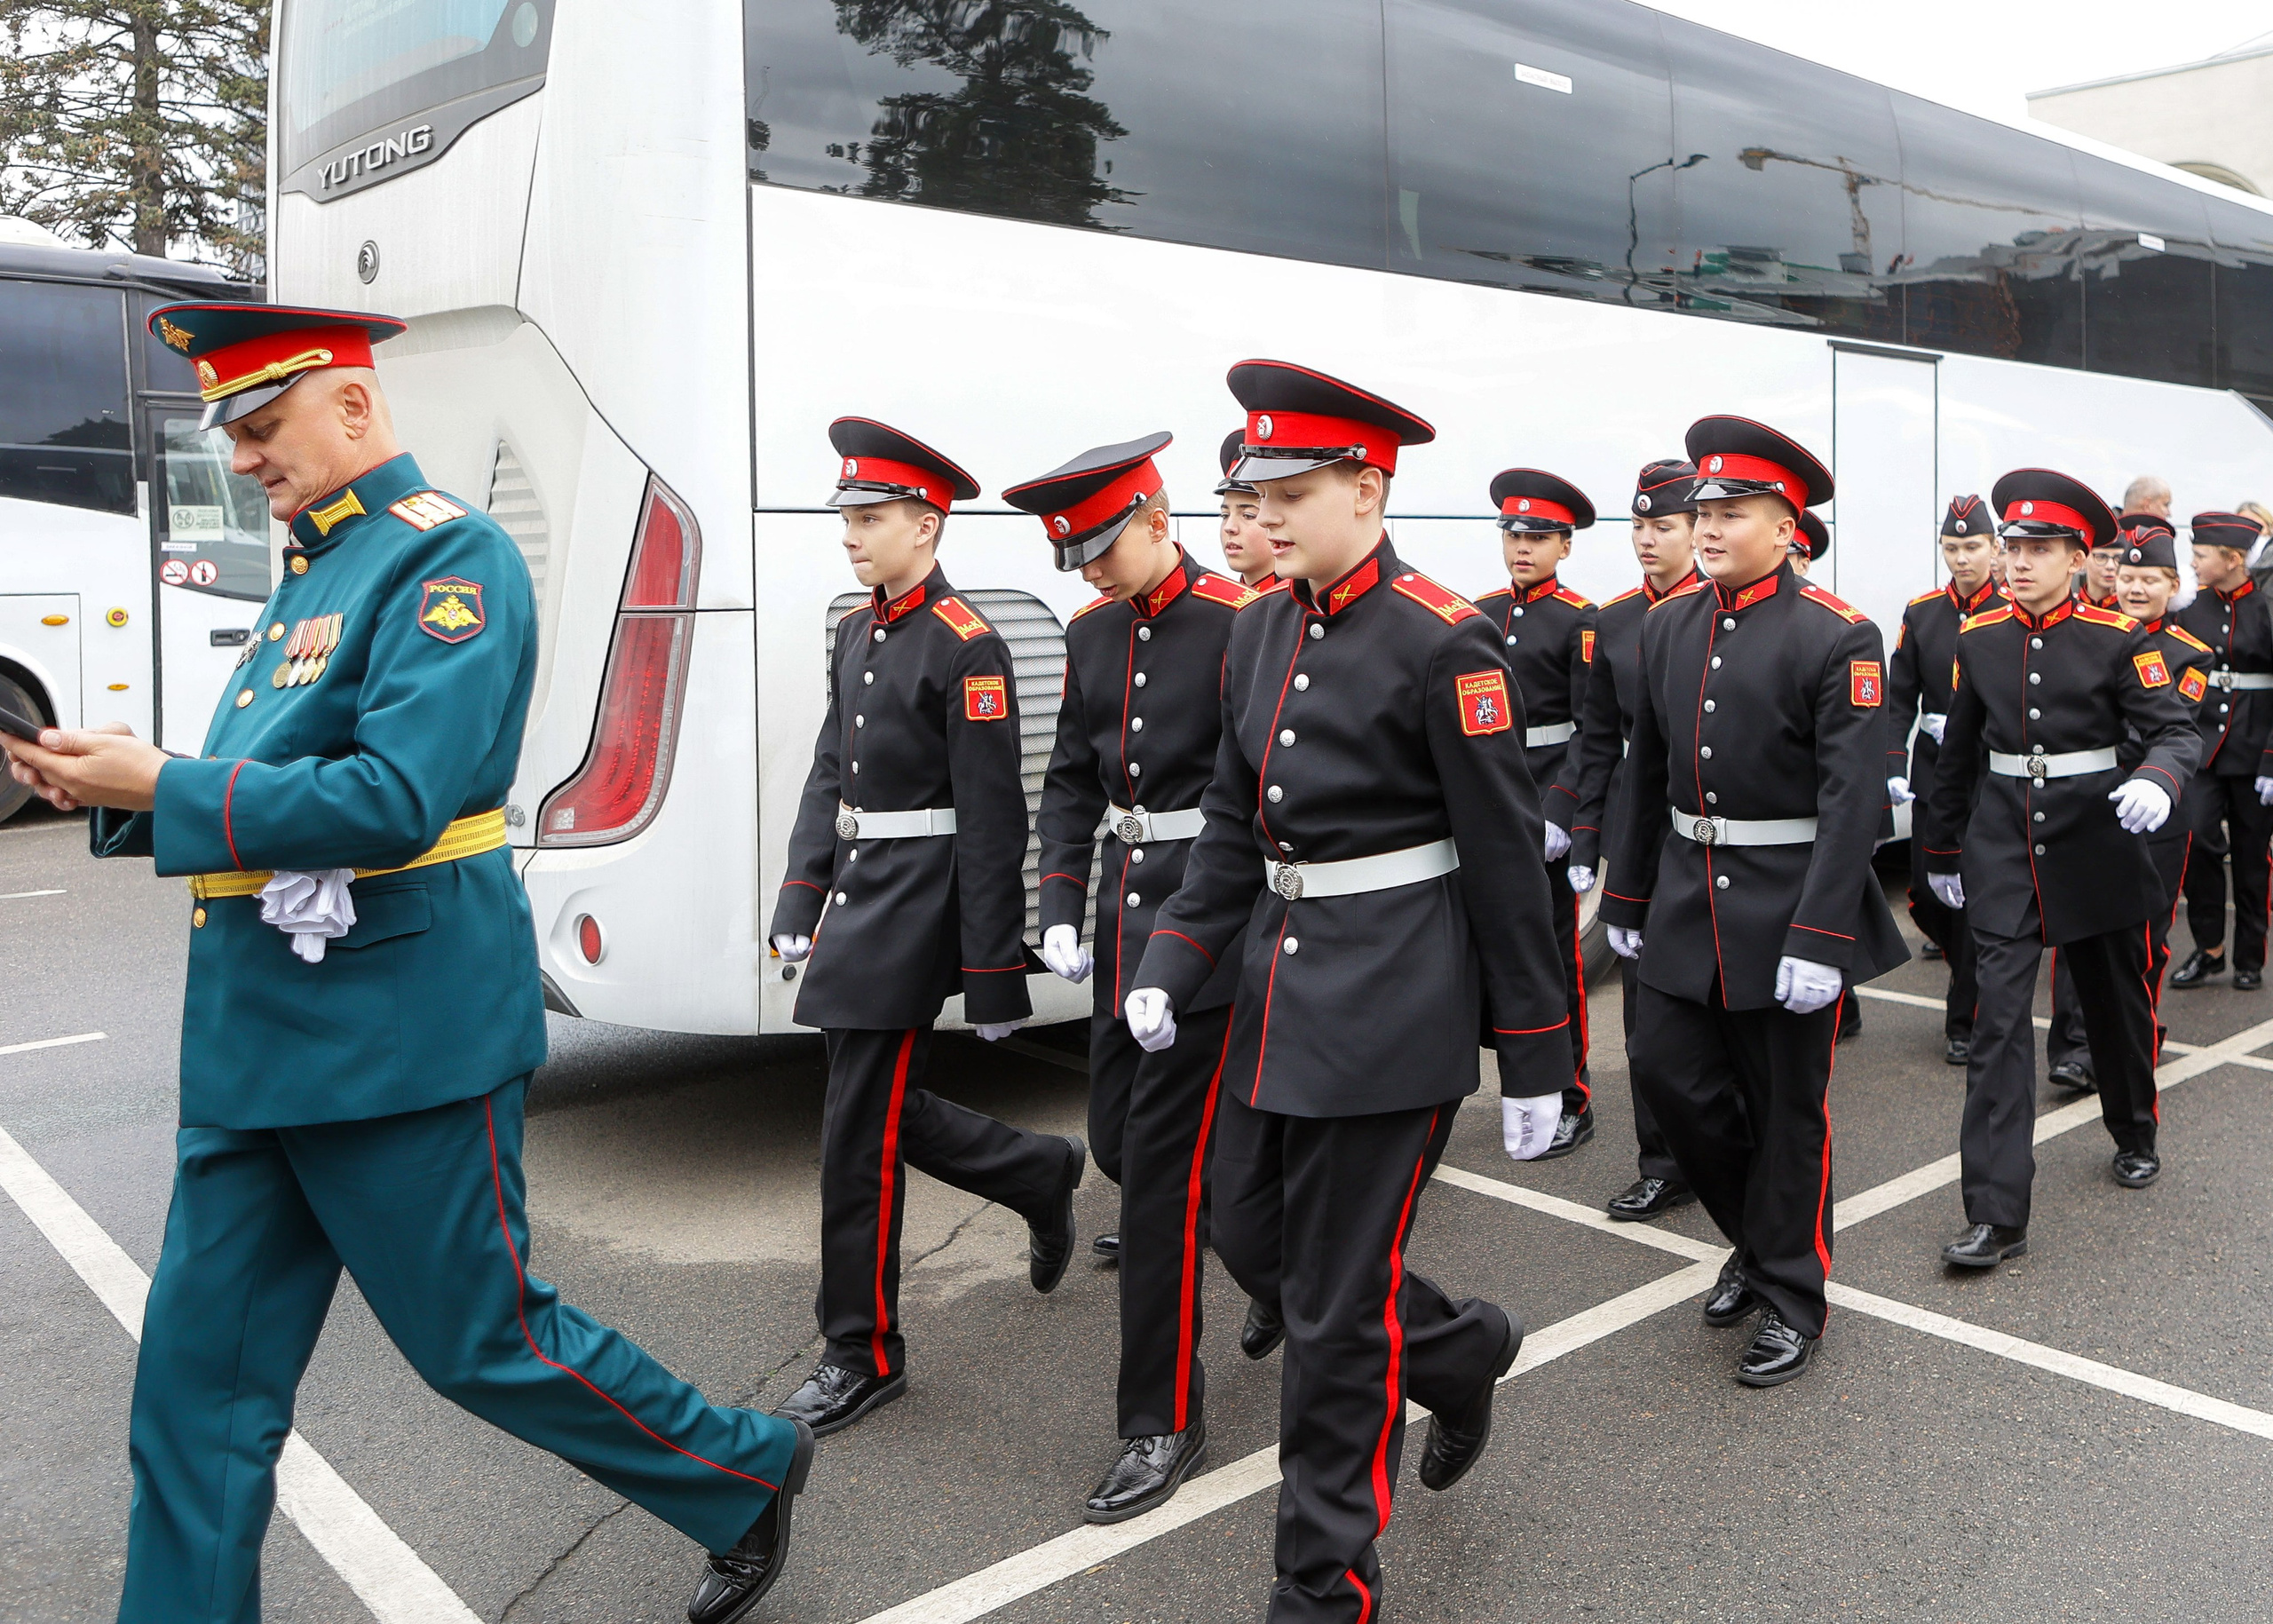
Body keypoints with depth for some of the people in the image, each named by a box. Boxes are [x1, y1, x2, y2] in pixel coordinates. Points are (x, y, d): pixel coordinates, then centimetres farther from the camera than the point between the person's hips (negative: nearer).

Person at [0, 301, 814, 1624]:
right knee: (201, 1379, 11)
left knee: (486, 1342, 6)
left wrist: (161, 789, -18)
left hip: (398, 1038, -8)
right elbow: (283, 782, 18)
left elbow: (396, 801, -23)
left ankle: (751, 1476, 26)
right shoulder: (312, 569, 15)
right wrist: (117, 784, 2)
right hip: (255, 1039, 8)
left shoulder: (451, 557, -13)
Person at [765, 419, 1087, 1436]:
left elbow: (993, 822, -17)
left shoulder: (967, 648, -14)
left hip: (915, 913, -9)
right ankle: (1042, 1174, 37)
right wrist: (799, 905, 10)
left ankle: (862, 1355, 13)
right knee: (885, 1111, 15)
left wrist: (995, 977, -17)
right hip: (860, 899, 9)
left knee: (858, 1135, -2)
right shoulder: (857, 634, 12)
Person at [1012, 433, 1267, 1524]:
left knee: (1162, 1160, -6)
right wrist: (1061, 913, 5)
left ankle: (1165, 1425, 6)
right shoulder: (1093, 635, 10)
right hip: (1125, 913, 8)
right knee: (1118, 1140, 14)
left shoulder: (1239, 625, -13)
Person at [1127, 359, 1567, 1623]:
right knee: (1252, 1239, 18)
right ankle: (1462, 1349, 43)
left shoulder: (1443, 642, -14)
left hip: (1394, 1008, -8)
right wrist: (1174, 968, 4)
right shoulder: (1263, 629, 9)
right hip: (1284, 989, 8)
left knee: (1335, 1301, 1)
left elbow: (1508, 862, -12)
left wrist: (1537, 1062, -9)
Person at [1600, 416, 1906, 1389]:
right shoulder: (1667, 625, 6)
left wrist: (1820, 938, -21)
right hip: (1687, 897, 6)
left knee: (1787, 1107, 6)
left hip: (1788, 906, -5)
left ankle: (1792, 1295, 23)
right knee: (1667, 1069, 5)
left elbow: (1853, 798, -16)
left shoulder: (1837, 638, -12)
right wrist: (1626, 897, 12)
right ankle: (1759, 1234, 31)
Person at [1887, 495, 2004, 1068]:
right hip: (1933, 770, 3)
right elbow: (1899, 698, 5)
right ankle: (1982, 971, 32)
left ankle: (1964, 1019, 12)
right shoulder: (1921, 613, 5)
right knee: (1926, 892, 3)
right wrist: (1893, 767, -6)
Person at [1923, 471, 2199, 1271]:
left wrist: (2156, 780, -35)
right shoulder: (1979, 637, 2)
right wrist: (1944, 847, 15)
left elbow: (2177, 729, -11)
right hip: (2002, 849, 1)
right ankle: (1996, 1215, -9)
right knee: (1999, 1020, -8)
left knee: (2116, 1000, 17)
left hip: (2094, 841, -1)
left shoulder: (2118, 638, -6)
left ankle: (2134, 1134, 46)